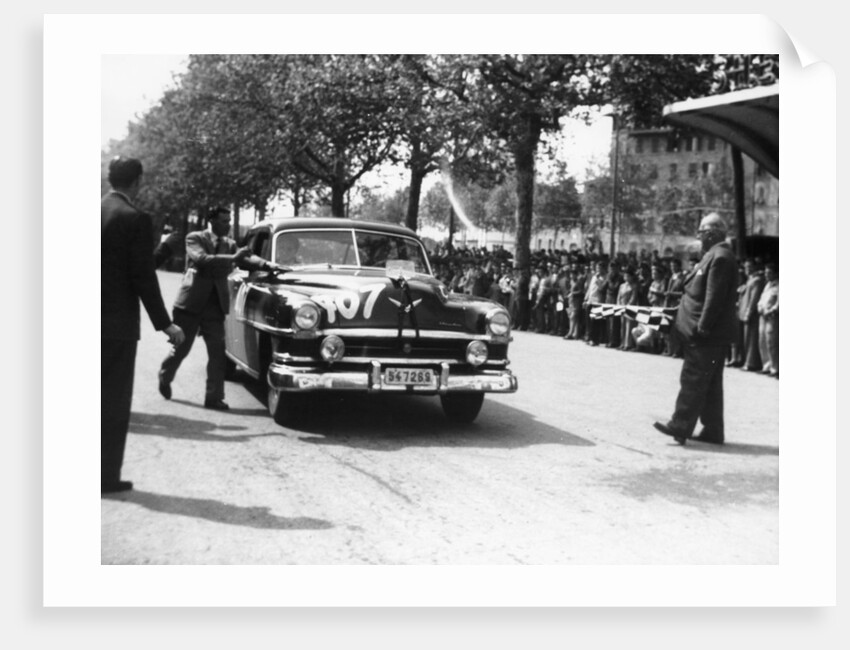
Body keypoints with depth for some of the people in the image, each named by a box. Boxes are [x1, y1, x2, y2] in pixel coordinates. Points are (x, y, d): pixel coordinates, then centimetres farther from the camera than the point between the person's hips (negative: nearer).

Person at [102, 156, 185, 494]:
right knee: (114, 400, 3)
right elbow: (143, 277, -14)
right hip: (118, 322, -6)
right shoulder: (135, 218, -12)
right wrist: (164, 324, -8)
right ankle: (107, 476, 8)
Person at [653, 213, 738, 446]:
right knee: (709, 383, 12)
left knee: (693, 381, -8)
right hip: (710, 334, 10)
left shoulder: (720, 257, -15)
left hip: (707, 336, -10)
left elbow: (714, 298, -21)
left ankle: (680, 426, -5)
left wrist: (702, 328, -22)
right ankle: (713, 431, 17)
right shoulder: (715, 255, 17)